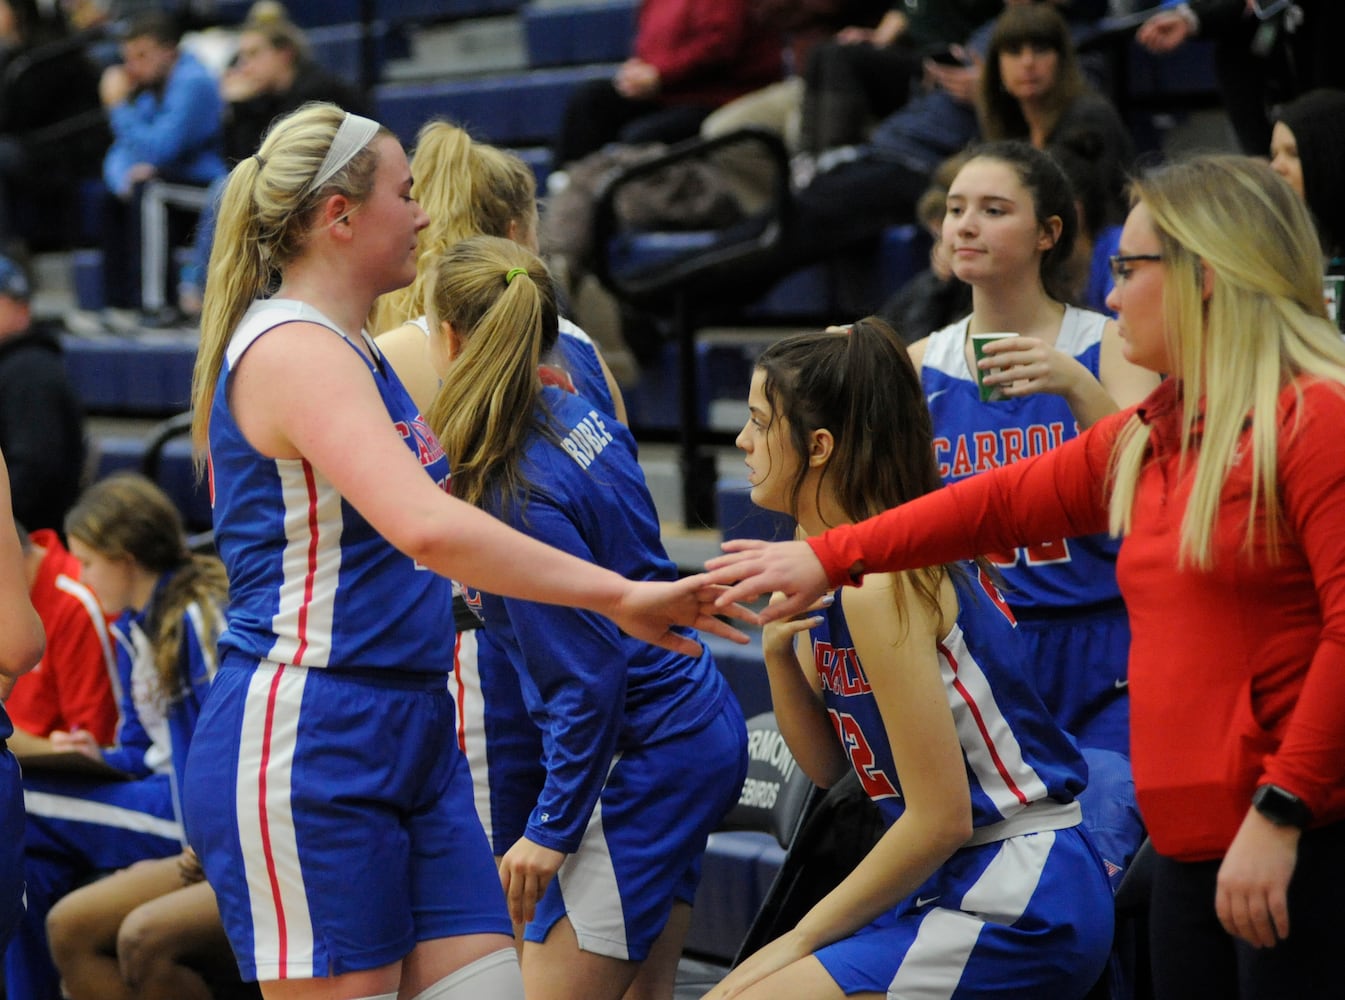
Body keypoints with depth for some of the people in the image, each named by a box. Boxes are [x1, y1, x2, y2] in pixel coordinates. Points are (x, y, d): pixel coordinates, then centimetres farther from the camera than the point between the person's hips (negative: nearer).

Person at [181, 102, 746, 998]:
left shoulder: (349, 349, 16)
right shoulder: (294, 350, -15)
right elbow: (428, 527, -31)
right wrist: (616, 595, -29)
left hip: (410, 738, 10)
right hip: (304, 747, -10)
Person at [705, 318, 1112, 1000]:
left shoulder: (881, 586, -19)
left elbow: (939, 820, -19)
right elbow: (828, 766, 13)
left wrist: (803, 938, -9)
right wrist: (778, 655, -5)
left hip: (1022, 908, -9)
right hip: (959, 885, 9)